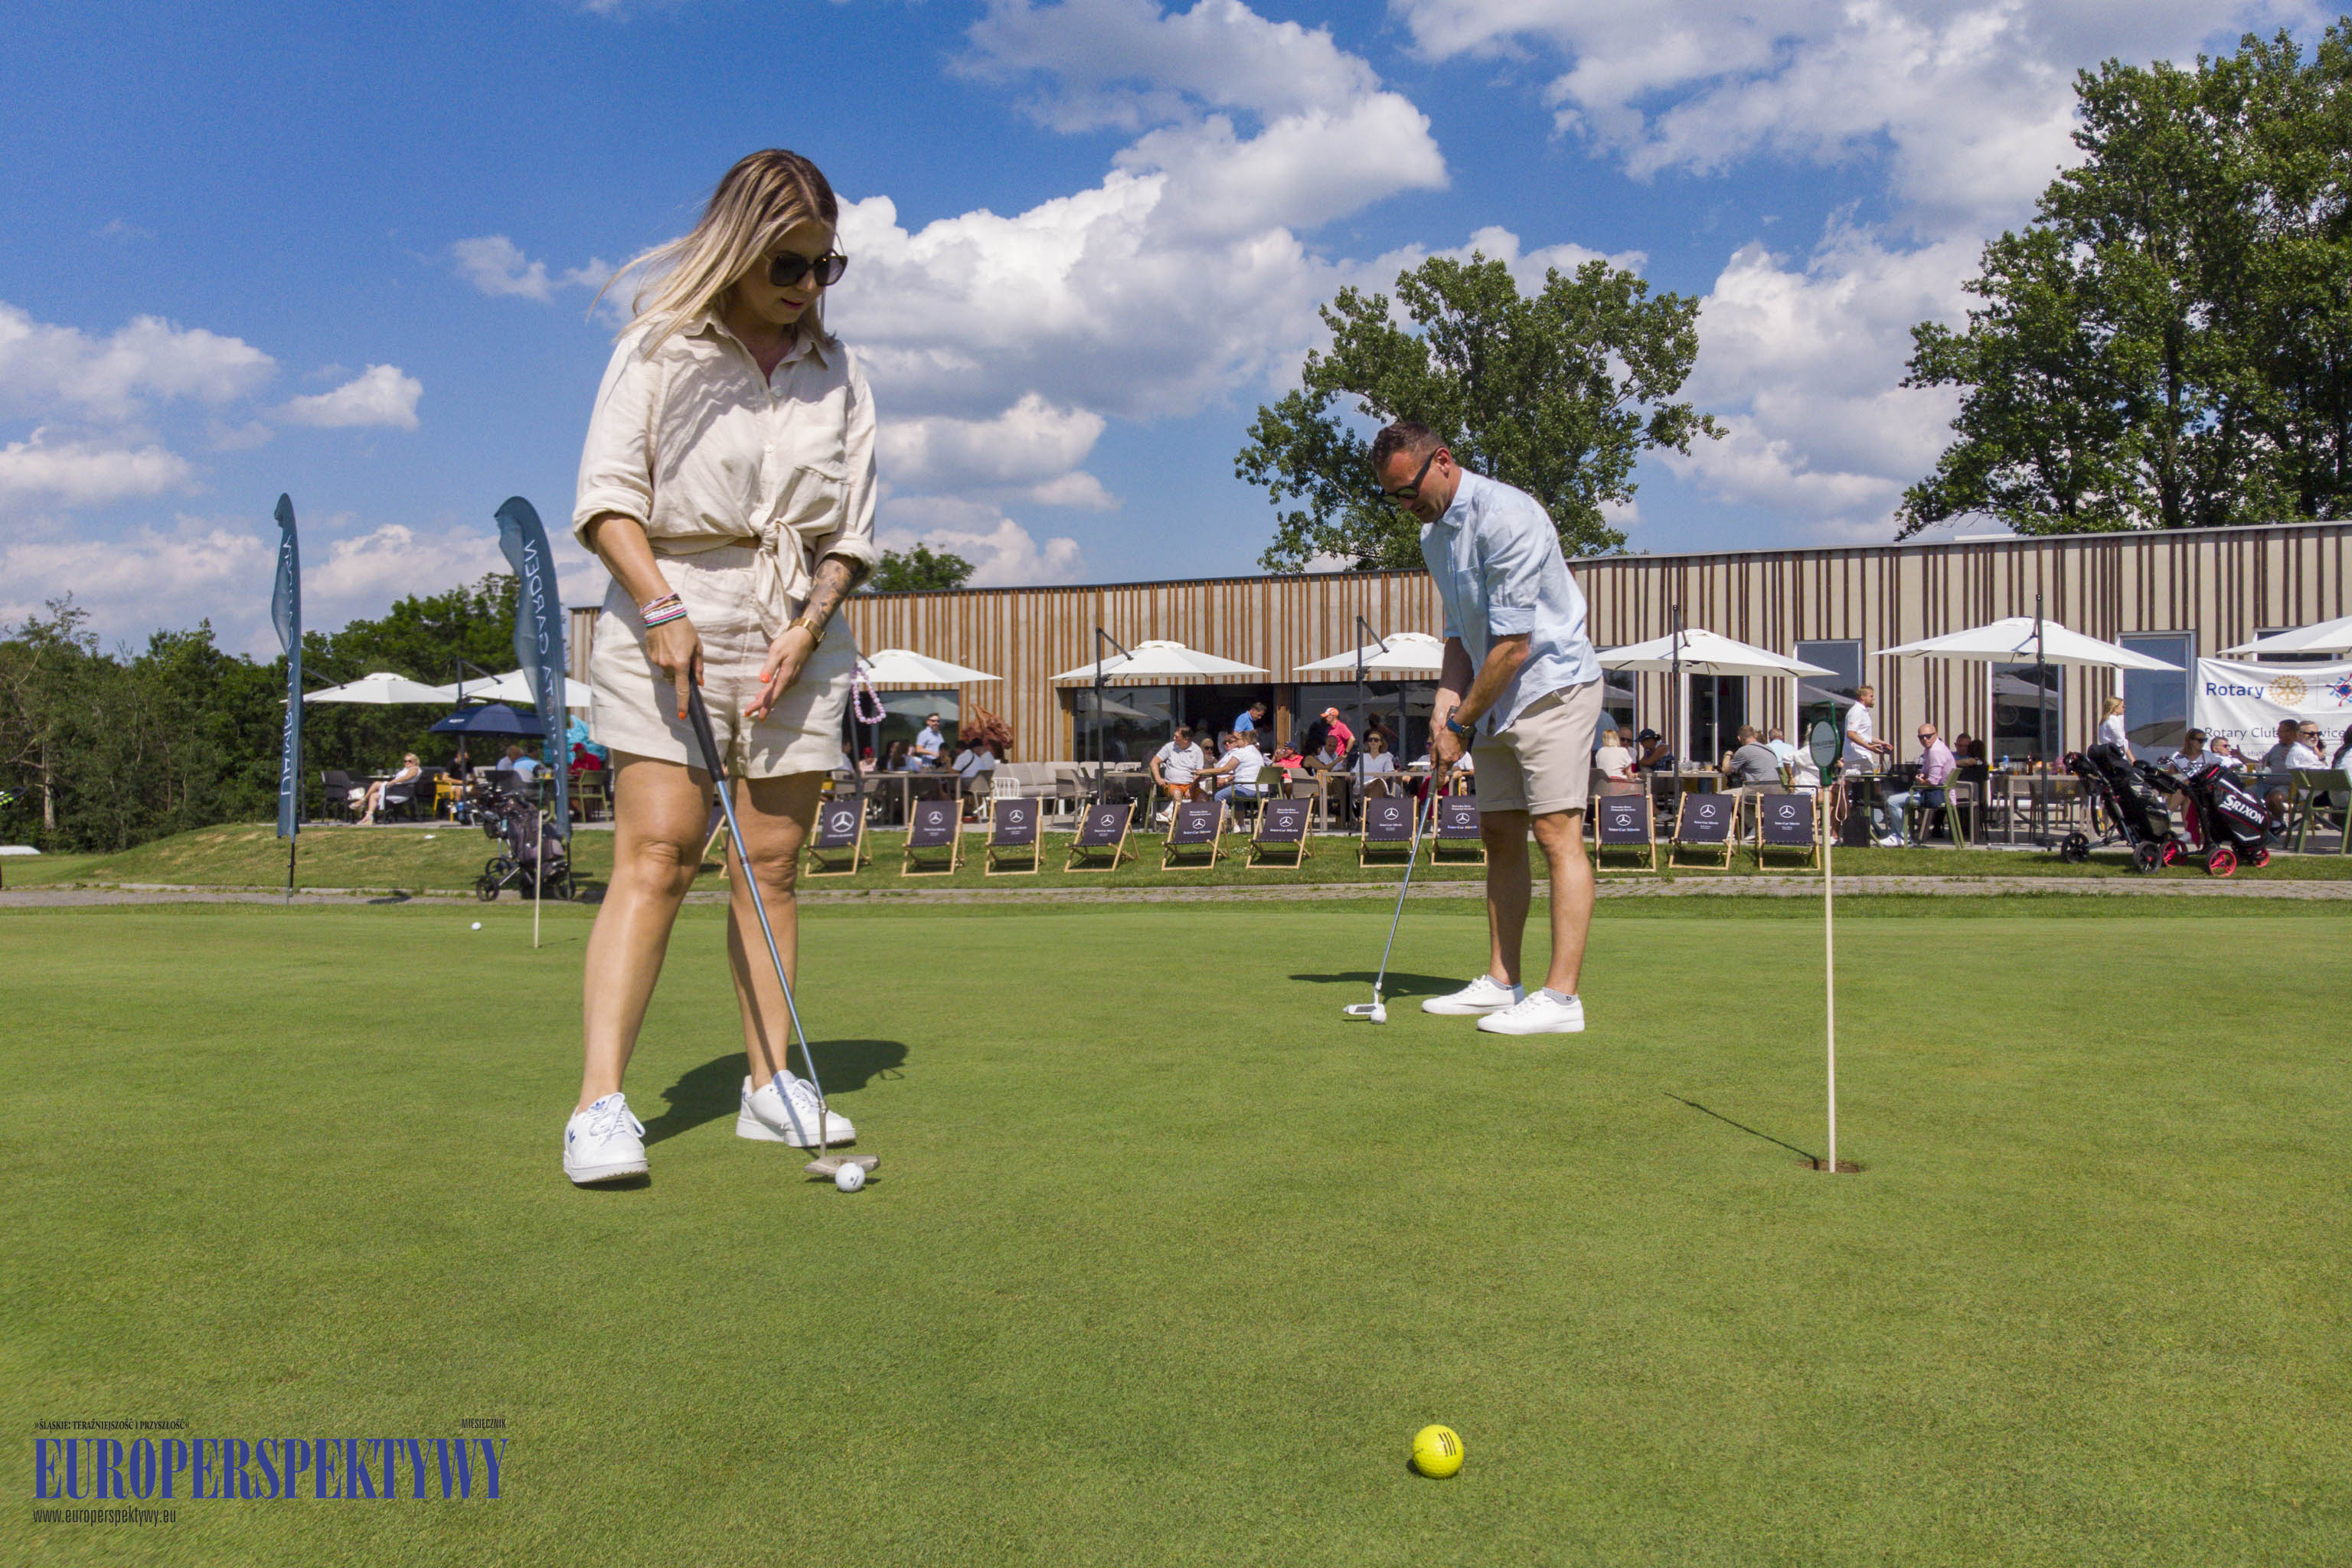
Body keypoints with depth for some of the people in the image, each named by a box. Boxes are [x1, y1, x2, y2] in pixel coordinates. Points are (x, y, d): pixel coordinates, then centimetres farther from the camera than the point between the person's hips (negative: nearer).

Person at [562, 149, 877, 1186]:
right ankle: (601, 1101, -12)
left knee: (771, 862, 3)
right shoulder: (659, 349, 3)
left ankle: (771, 1084, 10)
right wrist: (659, 606, -16)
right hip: (670, 621, -3)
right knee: (656, 856, -11)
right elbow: (607, 495, -3)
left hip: (796, 632, 3)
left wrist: (807, 627, -4)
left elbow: (851, 528, 10)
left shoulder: (835, 371, 13)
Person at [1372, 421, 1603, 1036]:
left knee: (1557, 834, -13)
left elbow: (1514, 643, -21)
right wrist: (1446, 703, 1)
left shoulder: (1504, 516, -20)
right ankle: (1502, 982, 16)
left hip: (1554, 685, -10)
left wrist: (1462, 723, -14)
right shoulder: (1434, 534, 11)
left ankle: (1561, 996, -14)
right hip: (1499, 701, 10)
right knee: (1500, 836, 9)